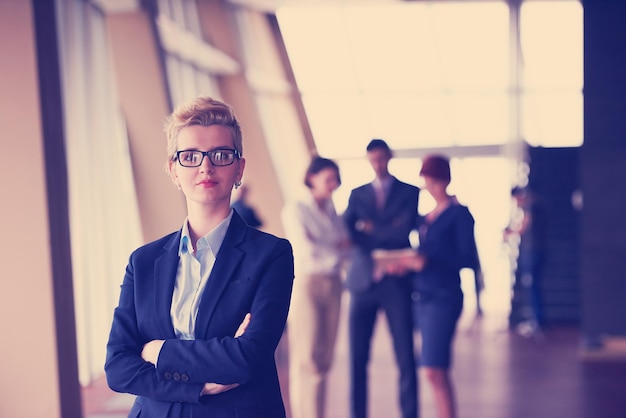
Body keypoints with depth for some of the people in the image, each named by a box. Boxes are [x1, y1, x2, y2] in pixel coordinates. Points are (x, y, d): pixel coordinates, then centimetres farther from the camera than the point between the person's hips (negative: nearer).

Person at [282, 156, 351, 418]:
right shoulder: (296, 210, -4)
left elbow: (346, 250, 8)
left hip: (332, 286, 6)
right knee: (306, 359, -5)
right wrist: (336, 249, -2)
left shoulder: (333, 213, 14)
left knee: (324, 359, 7)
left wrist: (326, 250, -12)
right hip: (305, 285, -6)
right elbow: (306, 250, -14)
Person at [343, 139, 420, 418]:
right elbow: (344, 232, 0)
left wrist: (370, 229, -2)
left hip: (396, 282, -2)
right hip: (363, 280, 2)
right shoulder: (358, 194, 13)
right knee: (358, 357, 3)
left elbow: (404, 230, -8)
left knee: (405, 358, -1)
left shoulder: (410, 192, 6)